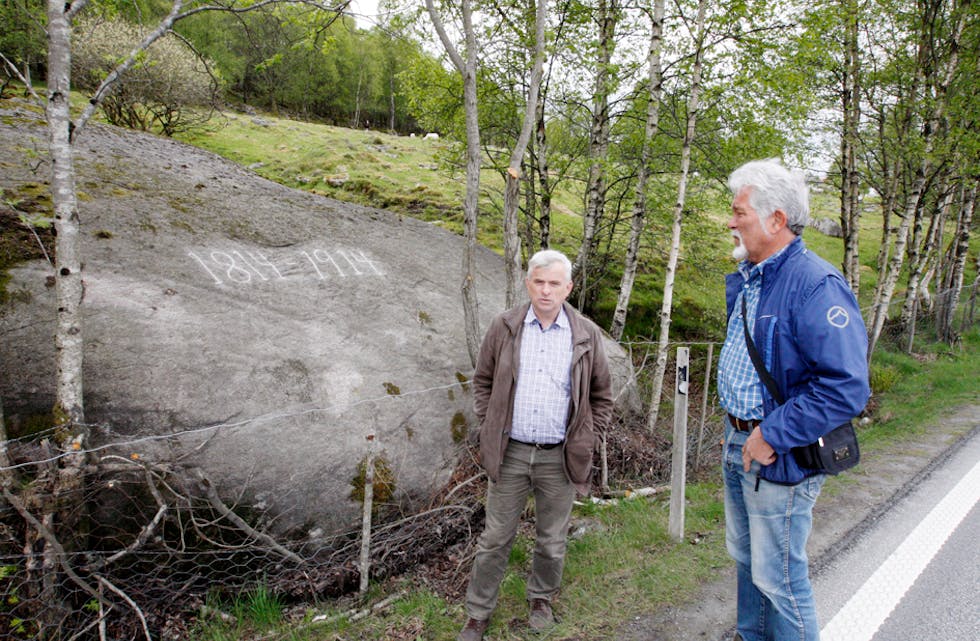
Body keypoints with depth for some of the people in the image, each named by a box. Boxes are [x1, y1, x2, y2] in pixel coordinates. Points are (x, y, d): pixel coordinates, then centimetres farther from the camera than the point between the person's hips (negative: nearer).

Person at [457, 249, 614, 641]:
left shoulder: (586, 335, -2)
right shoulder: (504, 328, -1)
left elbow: (601, 396, 7)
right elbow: (483, 382, 9)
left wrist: (586, 439, 3)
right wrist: (490, 427, 3)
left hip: (560, 458, 0)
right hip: (509, 453, 0)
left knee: (552, 541, 15)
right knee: (495, 538, 9)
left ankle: (541, 598, 40)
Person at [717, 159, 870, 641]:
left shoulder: (815, 285, -23)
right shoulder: (745, 279, 7)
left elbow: (846, 387, -29)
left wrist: (773, 436, -25)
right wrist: (735, 428, 15)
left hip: (779, 456, -9)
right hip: (738, 442, 9)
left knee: (778, 576, 4)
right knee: (745, 557, 24)